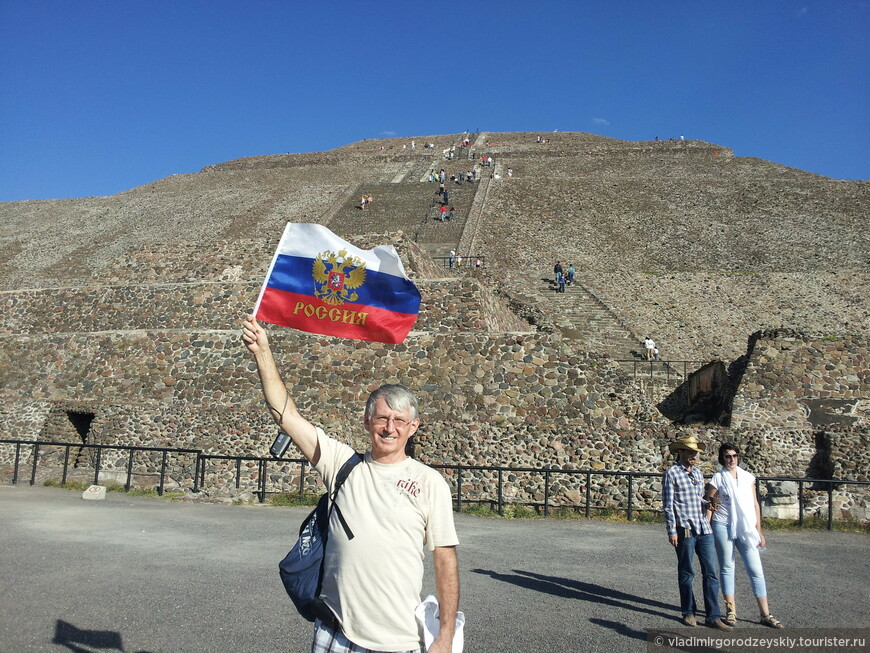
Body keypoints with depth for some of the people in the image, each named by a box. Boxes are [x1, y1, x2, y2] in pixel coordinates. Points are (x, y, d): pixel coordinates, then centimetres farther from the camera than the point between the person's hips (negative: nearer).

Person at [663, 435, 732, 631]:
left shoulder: (698, 473, 14)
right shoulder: (672, 473, -6)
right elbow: (668, 505, -7)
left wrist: (708, 504, 1)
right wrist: (672, 531, -11)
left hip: (704, 529, 6)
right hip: (685, 530, -6)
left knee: (711, 573, 5)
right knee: (686, 573, 8)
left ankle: (713, 616, 13)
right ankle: (688, 612, 22)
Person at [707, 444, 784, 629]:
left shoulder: (748, 477, 8)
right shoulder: (718, 478, 0)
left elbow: (755, 504, 11)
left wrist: (758, 530, 8)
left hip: (746, 529, 2)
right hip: (723, 527, -2)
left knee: (756, 569, 0)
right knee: (727, 567, 5)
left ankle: (765, 614, 8)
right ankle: (730, 610, 14)